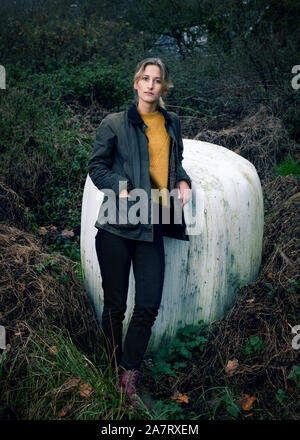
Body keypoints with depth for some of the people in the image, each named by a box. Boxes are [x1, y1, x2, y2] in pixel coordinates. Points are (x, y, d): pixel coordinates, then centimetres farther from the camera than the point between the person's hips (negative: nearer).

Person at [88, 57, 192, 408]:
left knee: (149, 306, 2)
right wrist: (121, 186, -16)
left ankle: (129, 377, 18)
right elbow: (97, 166, 2)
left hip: (153, 225, 4)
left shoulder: (172, 123, 15)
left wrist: (183, 182, 5)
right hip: (117, 223, -4)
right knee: (115, 305, 5)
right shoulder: (114, 123, 1)